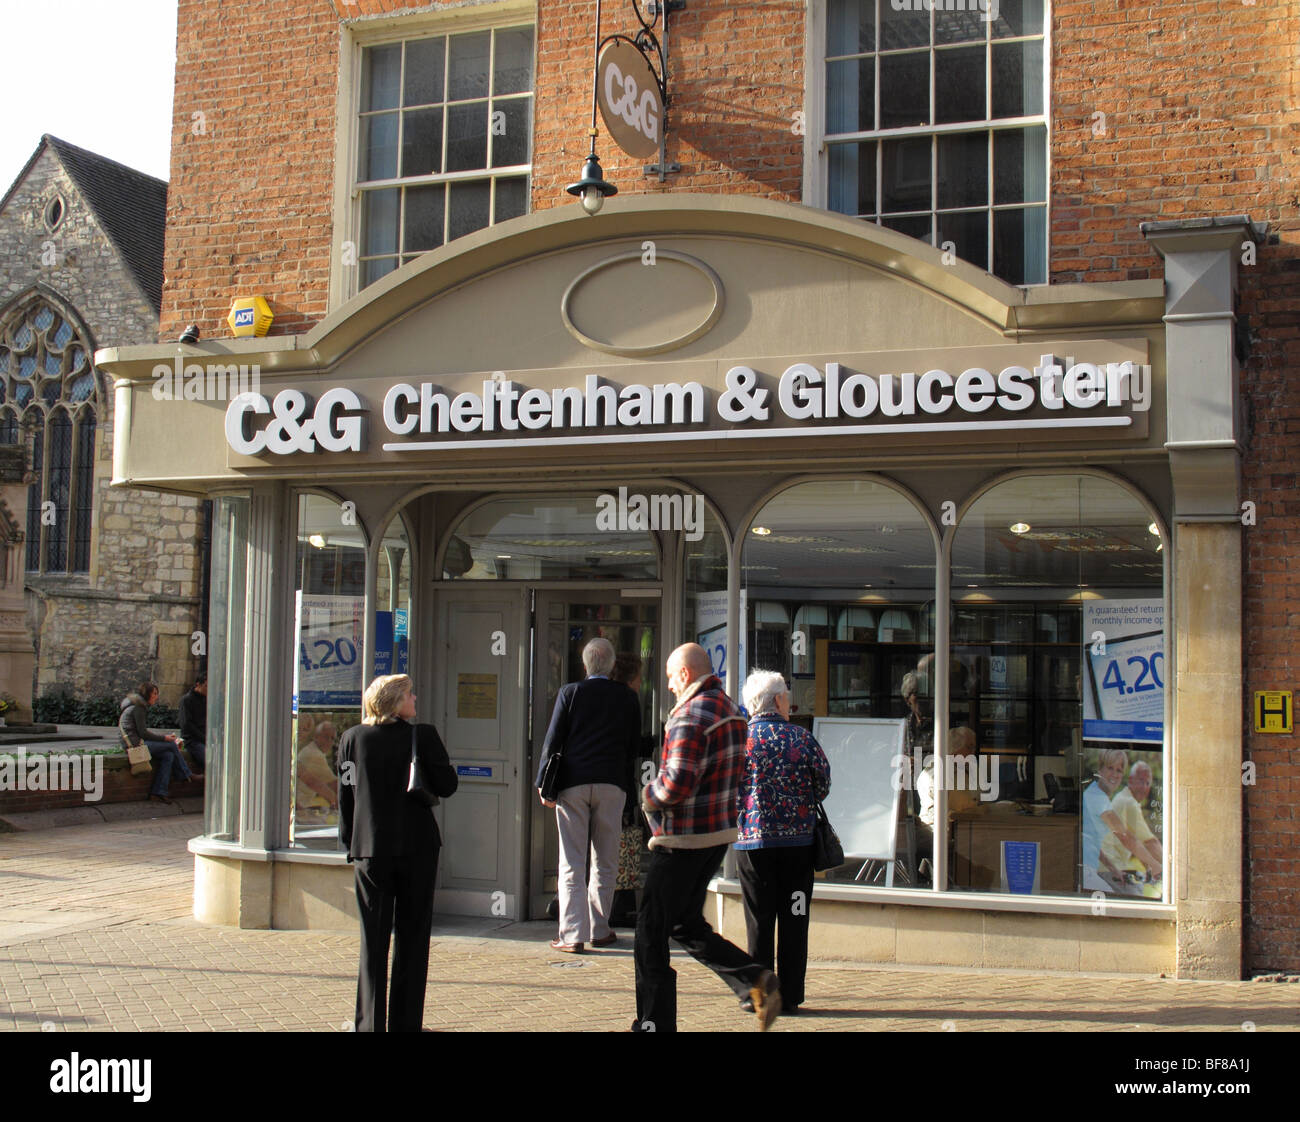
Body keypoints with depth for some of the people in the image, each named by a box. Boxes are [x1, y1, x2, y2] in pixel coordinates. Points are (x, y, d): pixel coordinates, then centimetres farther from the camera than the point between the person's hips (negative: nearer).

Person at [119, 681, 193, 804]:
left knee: (168, 756, -5)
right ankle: (187, 775, 5)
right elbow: (143, 733, -16)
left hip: (137, 742, 10)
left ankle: (158, 793, -9)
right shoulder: (138, 708, -12)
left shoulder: (139, 706, 20)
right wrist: (164, 737, -7)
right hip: (136, 743, -10)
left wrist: (164, 736, 11)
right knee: (171, 745, -10)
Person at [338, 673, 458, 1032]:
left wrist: (350, 841, 11)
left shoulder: (353, 738, -1)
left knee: (373, 941, 9)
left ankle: (370, 1022, 7)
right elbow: (446, 786, -6)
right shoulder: (423, 736, -8)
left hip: (371, 849, 2)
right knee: (412, 938, 8)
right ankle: (406, 1022, 10)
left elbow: (346, 795, 1)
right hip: (417, 847, -2)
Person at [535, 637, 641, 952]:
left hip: (572, 784, -1)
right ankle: (599, 930, 16)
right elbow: (635, 745, 10)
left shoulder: (569, 693, 0)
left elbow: (552, 740, -2)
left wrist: (543, 783, 3)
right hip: (612, 784, 1)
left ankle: (572, 935, -2)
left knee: (572, 862, 1)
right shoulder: (627, 698, 5)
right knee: (605, 861, 11)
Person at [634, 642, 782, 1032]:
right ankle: (755, 979, 6)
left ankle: (655, 1022, 8)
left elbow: (677, 784, -28)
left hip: (683, 839, -9)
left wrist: (650, 795, -6)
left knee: (651, 931, 3)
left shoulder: (691, 715, -19)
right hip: (719, 832, 9)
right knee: (687, 926, 19)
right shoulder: (730, 710, 10)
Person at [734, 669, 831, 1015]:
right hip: (799, 840, 0)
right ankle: (789, 995, 9)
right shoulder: (802, 738, -2)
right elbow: (824, 783, 2)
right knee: (793, 919, 7)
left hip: (752, 840, 0)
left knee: (759, 920, 6)